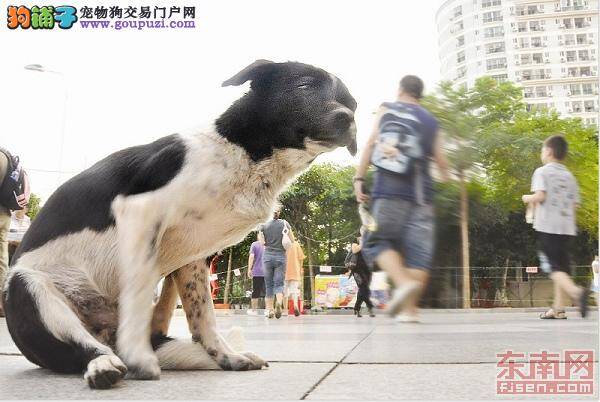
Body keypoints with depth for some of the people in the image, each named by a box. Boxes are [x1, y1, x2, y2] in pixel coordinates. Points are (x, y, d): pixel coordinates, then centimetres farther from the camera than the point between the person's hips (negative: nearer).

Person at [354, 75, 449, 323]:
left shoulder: (386, 109, 11)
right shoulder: (430, 120, 17)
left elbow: (372, 144, 0)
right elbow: (440, 161, 15)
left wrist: (359, 178, 0)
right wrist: (445, 173, 38)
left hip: (389, 189, -2)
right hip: (421, 191, 3)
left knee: (377, 241, 3)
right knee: (418, 248, 3)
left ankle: (403, 282, -21)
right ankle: (409, 308, 0)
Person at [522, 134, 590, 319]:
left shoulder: (542, 172, -2)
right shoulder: (569, 176, 16)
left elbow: (540, 196, -16)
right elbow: (574, 204, 12)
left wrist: (528, 198, 4)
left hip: (547, 226, -6)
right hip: (567, 226, 6)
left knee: (553, 267, -8)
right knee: (561, 266, 10)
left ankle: (576, 291, -31)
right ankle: (558, 308, 10)